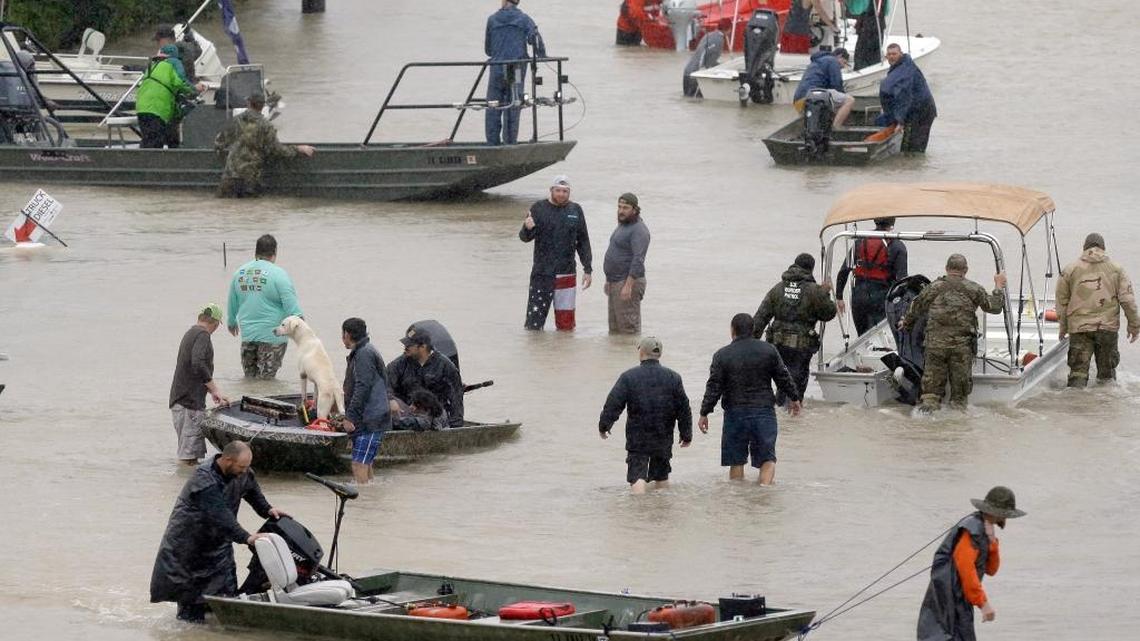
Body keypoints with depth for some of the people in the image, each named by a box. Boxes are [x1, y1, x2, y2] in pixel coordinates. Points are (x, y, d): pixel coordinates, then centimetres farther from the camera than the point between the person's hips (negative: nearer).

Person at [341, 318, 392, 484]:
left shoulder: (364, 354, -12)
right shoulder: (361, 352, 21)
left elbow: (362, 388, -19)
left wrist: (350, 416, -18)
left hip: (369, 421, -11)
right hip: (366, 421, 11)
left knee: (359, 465, -15)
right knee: (365, 465, 12)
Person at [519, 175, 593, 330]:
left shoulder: (575, 210, 9)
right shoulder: (538, 208, 2)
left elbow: (583, 242, 14)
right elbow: (524, 237, 0)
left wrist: (588, 269, 9)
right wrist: (528, 229, -24)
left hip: (567, 275, 2)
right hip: (542, 275, -2)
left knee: (566, 323, 2)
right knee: (534, 323, -7)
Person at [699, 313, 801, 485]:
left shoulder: (722, 355, -3)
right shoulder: (768, 350, 1)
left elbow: (714, 387, -5)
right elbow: (784, 378, 7)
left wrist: (704, 413, 0)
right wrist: (794, 398, 22)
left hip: (735, 413, -1)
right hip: (764, 411, 1)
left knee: (736, 460, 9)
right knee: (767, 458, 3)